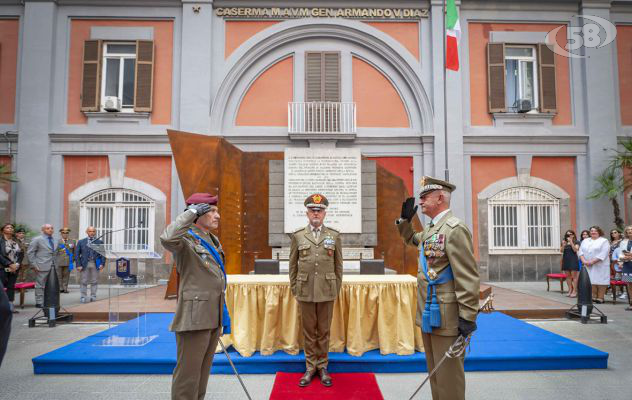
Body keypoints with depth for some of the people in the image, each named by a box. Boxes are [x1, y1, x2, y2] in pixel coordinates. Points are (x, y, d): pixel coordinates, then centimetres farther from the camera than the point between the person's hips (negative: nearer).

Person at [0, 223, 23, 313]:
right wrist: (9, 264, -16)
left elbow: (21, 253, 10)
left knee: (11, 286, 6)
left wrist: (17, 264, -5)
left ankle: (11, 306, 9)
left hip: (15, 268, 5)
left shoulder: (16, 241, 11)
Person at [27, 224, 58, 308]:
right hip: (42, 267, -6)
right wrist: (34, 265, -10)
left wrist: (55, 263, 11)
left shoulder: (54, 240, 16)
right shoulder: (37, 239, -2)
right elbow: (30, 252, -4)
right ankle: (39, 302, 7)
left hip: (53, 266, 6)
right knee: (40, 285, 0)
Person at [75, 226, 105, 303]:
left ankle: (93, 296, 13)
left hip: (95, 264, 0)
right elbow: (77, 254, 5)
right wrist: (78, 265, -4)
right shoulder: (81, 242, 8)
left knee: (94, 281, 4)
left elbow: (103, 254, 5)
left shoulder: (99, 242, 8)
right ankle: (83, 297, 9)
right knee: (83, 281, 2)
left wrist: (102, 263, -6)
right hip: (84, 264, 0)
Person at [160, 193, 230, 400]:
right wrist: (192, 211, -24)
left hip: (213, 317, 9)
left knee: (203, 370, 18)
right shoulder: (187, 239, -11)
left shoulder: (213, 240, 15)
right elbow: (167, 239, -37)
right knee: (188, 373, -1)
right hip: (195, 317, -9)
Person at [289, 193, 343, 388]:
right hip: (305, 291, 0)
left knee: (324, 330, 9)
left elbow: (338, 265, 6)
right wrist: (294, 289, 6)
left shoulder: (334, 235, 2)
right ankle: (310, 367, 21)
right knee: (309, 331, 8)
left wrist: (337, 289, 5)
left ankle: (322, 367, 22)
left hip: (326, 291, 0)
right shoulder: (297, 235, 2)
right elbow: (293, 265, 7)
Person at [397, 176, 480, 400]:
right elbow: (411, 240, 35)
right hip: (428, 314, 9)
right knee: (435, 372, 19)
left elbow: (468, 277, -20)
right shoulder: (431, 229, 12)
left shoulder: (454, 228, -16)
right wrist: (405, 220, 18)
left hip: (445, 317, -9)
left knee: (448, 376, 2)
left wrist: (467, 317, -21)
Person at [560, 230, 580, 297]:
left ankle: (574, 291, -4)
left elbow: (575, 250, -11)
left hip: (573, 260, -5)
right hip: (565, 260, 5)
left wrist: (571, 242, -16)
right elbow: (561, 251, 8)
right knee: (568, 276, 7)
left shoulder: (576, 242, 1)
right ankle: (570, 290, 13)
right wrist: (563, 245, -8)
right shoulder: (564, 242, 14)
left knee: (574, 276, -6)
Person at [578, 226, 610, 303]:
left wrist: (593, 261, -18)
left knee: (600, 281, -3)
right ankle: (593, 297, 12)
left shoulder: (604, 241, -1)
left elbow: (603, 254, -12)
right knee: (591, 281, 5)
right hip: (588, 266, 5)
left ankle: (600, 298, 2)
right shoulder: (585, 241, 16)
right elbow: (581, 251, 8)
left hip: (600, 266, -4)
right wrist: (584, 261, -9)